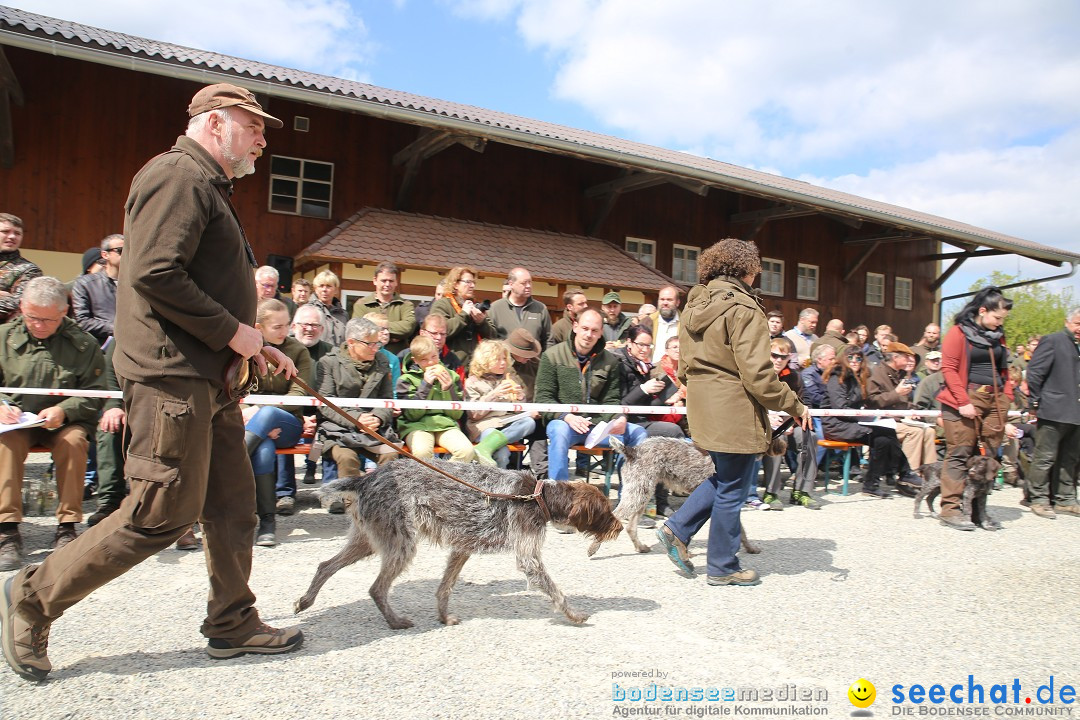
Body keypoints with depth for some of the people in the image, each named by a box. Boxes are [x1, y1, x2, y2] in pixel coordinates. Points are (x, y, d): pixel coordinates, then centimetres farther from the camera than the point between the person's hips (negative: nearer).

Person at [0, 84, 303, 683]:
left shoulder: (207, 187, 24)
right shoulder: (178, 175, -10)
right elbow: (154, 275, -23)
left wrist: (257, 348, 18)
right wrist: (232, 331, -16)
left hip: (206, 377, 11)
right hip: (171, 375, -11)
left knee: (232, 501, 11)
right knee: (163, 514, -5)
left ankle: (233, 625, 21)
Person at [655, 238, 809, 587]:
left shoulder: (695, 305, 10)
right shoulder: (743, 309, -16)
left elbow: (685, 363, 16)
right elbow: (756, 373, -19)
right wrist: (794, 406, -10)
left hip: (703, 406, 8)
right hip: (735, 411, -8)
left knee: (726, 477, 23)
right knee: (732, 489, 5)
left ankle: (677, 528, 18)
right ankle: (723, 568, 18)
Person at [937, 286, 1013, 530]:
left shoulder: (997, 336, 17)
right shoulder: (958, 332, -5)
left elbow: (1003, 370, 22)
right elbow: (949, 369, -10)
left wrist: (1007, 397, 8)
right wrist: (963, 402, -16)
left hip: (994, 401, 7)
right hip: (965, 400, -7)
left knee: (988, 456, 5)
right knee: (960, 454, -6)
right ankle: (949, 509, -4)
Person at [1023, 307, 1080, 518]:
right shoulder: (1053, 341, -4)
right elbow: (1034, 372, -9)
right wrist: (1035, 402, -11)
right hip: (1053, 412, -7)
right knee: (1045, 458, -2)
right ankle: (1039, 500, 7)